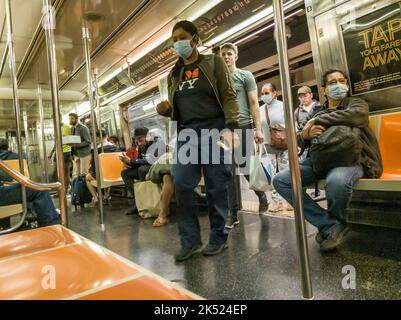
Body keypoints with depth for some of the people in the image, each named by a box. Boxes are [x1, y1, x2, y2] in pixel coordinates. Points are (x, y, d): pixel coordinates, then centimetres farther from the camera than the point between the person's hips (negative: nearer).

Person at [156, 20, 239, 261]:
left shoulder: (213, 63, 8)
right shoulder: (174, 74, 20)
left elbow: (229, 96, -2)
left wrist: (230, 128, -16)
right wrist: (164, 110, -1)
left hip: (213, 129, -4)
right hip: (186, 133, 4)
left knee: (216, 186, -1)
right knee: (181, 185, -6)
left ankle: (219, 237, 14)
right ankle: (190, 240, 6)